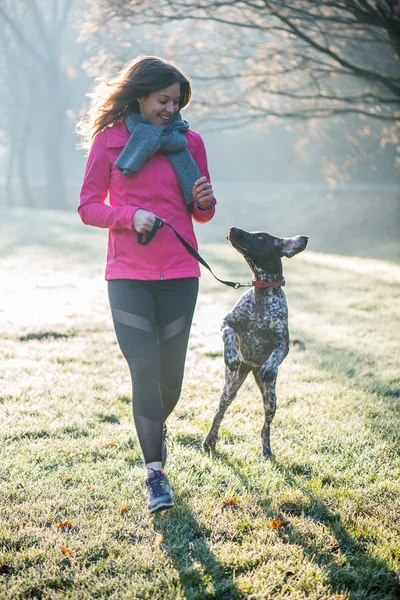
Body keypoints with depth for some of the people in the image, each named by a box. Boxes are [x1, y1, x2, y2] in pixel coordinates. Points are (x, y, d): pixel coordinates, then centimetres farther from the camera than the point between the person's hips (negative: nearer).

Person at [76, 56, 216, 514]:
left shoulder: (189, 141, 6)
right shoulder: (109, 140, -1)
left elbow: (200, 213, 13)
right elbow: (88, 206, 1)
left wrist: (204, 201, -10)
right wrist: (128, 216, -17)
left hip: (180, 273, 2)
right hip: (128, 274, -2)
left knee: (171, 371, 7)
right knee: (144, 369, -9)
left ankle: (157, 424, 41)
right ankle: (155, 474, -1)